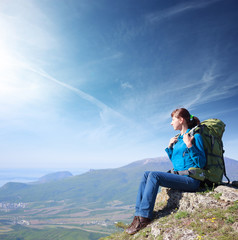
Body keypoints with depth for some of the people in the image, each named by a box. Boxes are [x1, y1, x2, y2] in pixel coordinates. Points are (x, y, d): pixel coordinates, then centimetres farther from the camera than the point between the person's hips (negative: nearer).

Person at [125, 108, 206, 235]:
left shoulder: (195, 136, -7)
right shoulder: (178, 138, 16)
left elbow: (201, 163, -13)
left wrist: (190, 146, -22)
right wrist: (170, 147, 8)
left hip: (191, 180, -8)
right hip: (177, 175, 8)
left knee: (154, 175, -26)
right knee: (146, 174, -8)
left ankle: (144, 217, -19)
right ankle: (139, 214, -11)